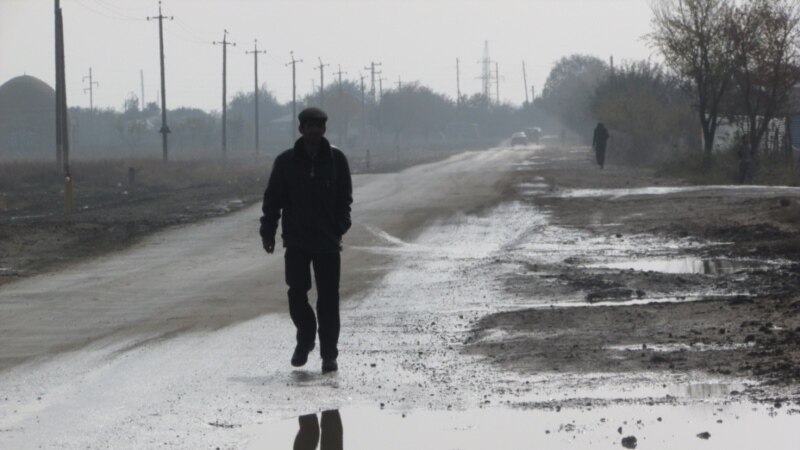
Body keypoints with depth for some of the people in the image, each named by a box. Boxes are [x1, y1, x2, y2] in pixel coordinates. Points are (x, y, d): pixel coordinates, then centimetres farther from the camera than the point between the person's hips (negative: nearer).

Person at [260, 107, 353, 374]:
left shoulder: (336, 159, 1)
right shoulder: (286, 162, 0)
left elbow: (345, 198, 5)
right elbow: (272, 199, 4)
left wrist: (340, 227, -7)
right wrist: (268, 232, -3)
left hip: (328, 242, 0)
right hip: (296, 241, 0)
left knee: (328, 299, -1)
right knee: (296, 294, -1)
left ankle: (329, 354, 5)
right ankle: (305, 339, 23)